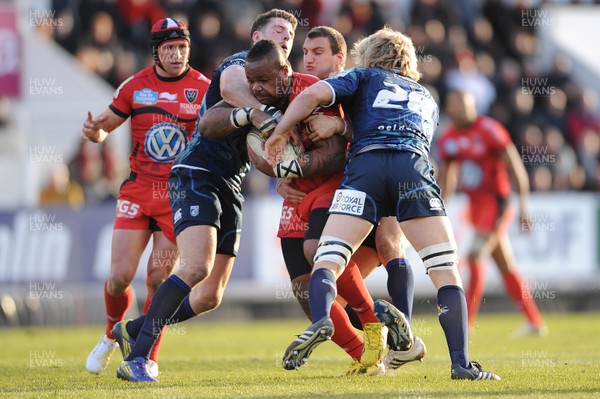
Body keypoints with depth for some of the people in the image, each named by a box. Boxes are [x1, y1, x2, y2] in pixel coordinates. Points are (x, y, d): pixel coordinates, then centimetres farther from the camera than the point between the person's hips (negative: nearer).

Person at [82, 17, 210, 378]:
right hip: (138, 190, 2)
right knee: (120, 277, -4)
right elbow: (104, 128, 12)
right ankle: (112, 336, 25)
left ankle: (148, 357, 7)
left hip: (180, 194, -2)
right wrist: (94, 130, -11)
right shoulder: (135, 86, 3)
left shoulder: (204, 89, -3)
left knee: (159, 277, -8)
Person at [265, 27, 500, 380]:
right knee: (447, 271, 2)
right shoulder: (427, 98, 38)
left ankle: (320, 320, -35)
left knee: (328, 262, -4)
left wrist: (281, 132, 21)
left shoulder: (365, 77, 27)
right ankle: (461, 362, -11)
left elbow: (315, 94, 9)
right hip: (415, 169, 2)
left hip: (365, 164, -2)